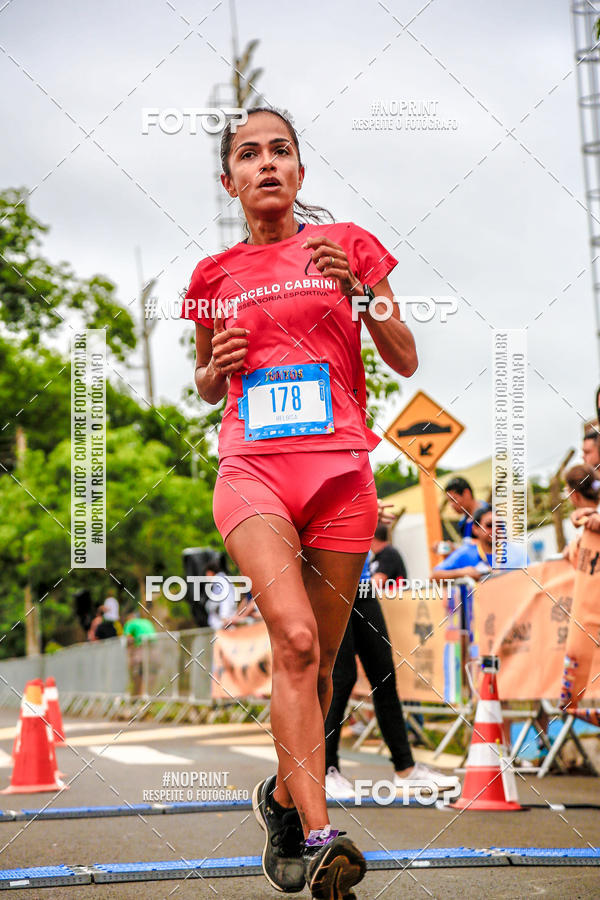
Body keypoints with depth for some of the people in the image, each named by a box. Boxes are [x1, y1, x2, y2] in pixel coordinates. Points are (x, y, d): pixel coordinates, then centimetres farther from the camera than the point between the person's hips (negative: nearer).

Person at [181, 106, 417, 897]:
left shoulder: (347, 245, 8)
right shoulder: (215, 275, 13)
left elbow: (405, 361, 6)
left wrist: (357, 289, -8)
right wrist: (216, 366, 2)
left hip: (339, 467, 1)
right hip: (252, 467, -1)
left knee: (319, 661, 6)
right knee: (295, 638, -23)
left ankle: (284, 797, 31)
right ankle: (317, 835, -25)